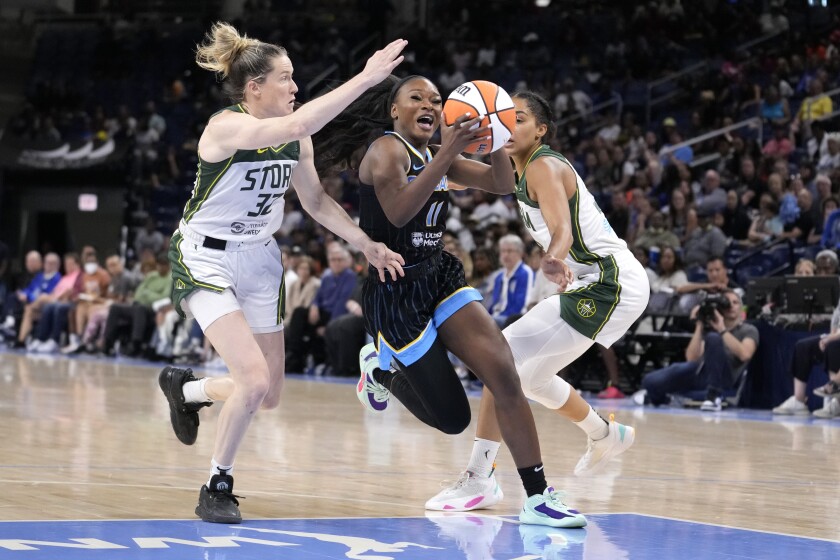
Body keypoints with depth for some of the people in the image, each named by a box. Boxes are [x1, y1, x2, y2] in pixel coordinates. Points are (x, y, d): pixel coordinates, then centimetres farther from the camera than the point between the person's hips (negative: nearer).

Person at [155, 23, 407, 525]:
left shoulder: (295, 141, -3)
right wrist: (366, 79, -44)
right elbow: (295, 125, -42)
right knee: (254, 379, -22)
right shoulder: (227, 127, -24)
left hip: (260, 260, 7)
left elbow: (316, 199, 12)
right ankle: (218, 487, -1)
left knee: (269, 395, 9)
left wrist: (367, 244, 2)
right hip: (207, 260, -7)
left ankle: (185, 389, 39)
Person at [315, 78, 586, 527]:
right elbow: (399, 211, -31)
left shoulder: (436, 155, 11)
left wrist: (492, 139, -10)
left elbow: (502, 184, 9)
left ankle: (538, 498, -11)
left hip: (439, 279, 7)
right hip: (394, 292, -7)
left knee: (504, 374, -14)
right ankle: (380, 368, 27)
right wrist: (448, 154, -37)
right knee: (452, 418, -3)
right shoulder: (386, 149, -13)